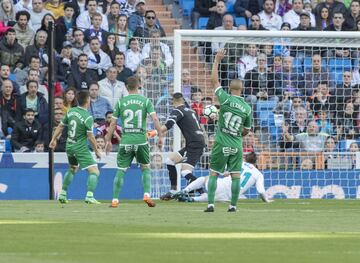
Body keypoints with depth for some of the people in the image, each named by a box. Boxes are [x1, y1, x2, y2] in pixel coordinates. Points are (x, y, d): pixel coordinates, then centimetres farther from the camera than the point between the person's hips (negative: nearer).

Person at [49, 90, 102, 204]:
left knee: (72, 169, 29)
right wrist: (96, 151, -6)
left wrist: (54, 139, 21)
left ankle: (63, 195, 31)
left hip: (69, 146, 8)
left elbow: (60, 126, 9)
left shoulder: (71, 111, 2)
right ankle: (89, 196, -21)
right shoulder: (88, 117, -17)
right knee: (94, 171, -7)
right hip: (81, 148, -7)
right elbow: (90, 136, -16)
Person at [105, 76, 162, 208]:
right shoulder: (145, 101, 2)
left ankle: (115, 200, 4)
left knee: (121, 170, 8)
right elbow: (155, 119, -8)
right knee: (146, 168, 17)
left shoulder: (121, 102, 4)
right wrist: (160, 136, -2)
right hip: (141, 141, 0)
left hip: (125, 141, 0)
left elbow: (113, 123, 5)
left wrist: (108, 140, 14)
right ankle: (146, 194, 2)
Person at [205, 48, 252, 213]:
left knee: (213, 174, 6)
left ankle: (210, 204, -1)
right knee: (236, 175, 7)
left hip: (221, 144, -2)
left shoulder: (225, 99, -8)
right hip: (236, 144, 2)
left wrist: (217, 60, 5)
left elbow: (214, 80, -1)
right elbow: (246, 131, 10)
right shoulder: (247, 108, 0)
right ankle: (233, 206, 6)